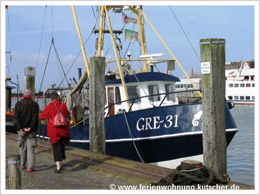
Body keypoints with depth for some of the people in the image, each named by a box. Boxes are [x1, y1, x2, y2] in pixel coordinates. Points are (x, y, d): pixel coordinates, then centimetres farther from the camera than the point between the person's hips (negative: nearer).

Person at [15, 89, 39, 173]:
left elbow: (17, 117, -7)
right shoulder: (35, 104, -3)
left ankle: (22, 165, 22)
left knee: (22, 147, 15)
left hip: (21, 130, 2)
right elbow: (35, 117, -13)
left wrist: (20, 128, -11)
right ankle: (30, 167, -5)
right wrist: (30, 128, -14)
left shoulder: (18, 104, 2)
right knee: (30, 148, 0)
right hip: (31, 131, -2)